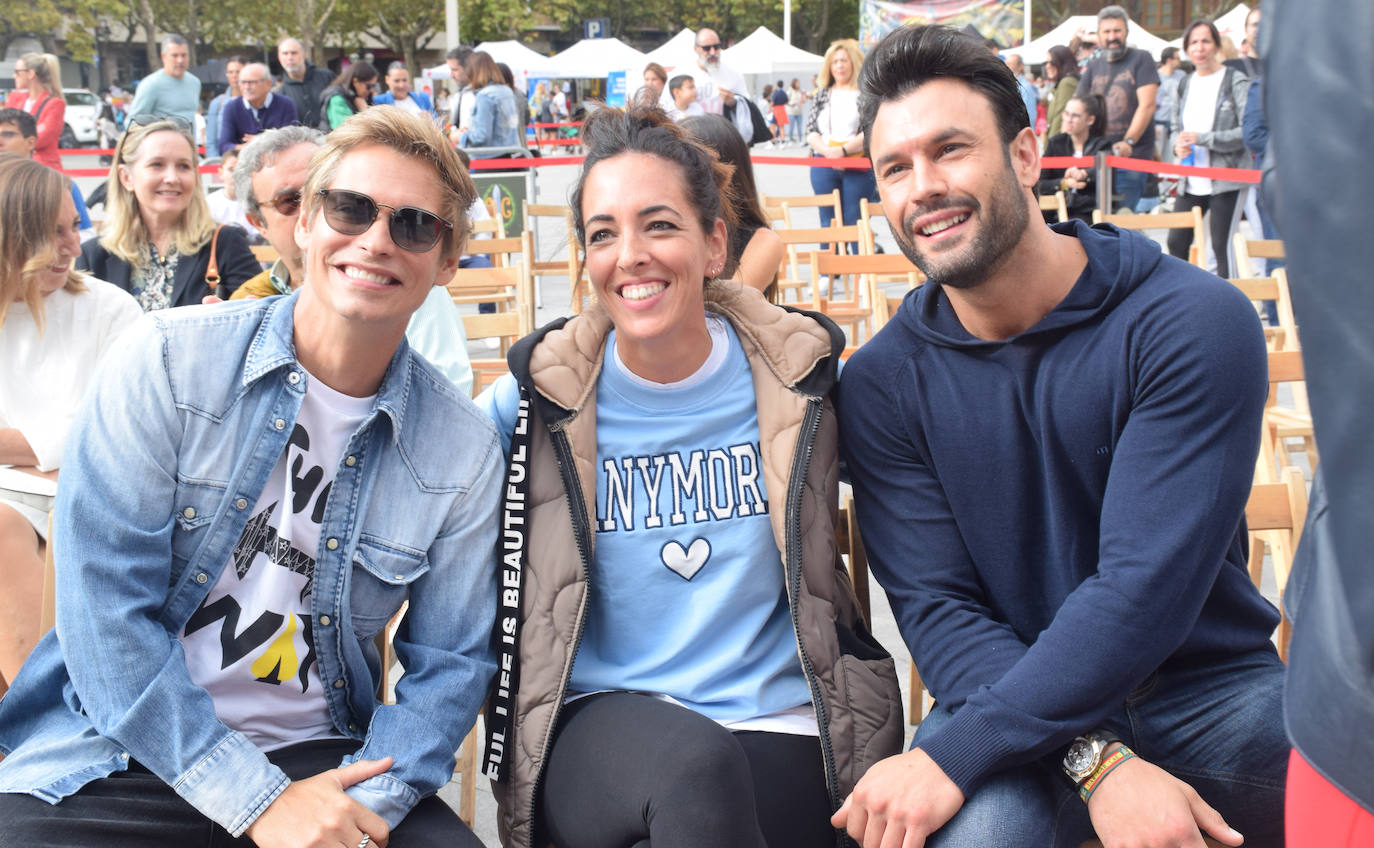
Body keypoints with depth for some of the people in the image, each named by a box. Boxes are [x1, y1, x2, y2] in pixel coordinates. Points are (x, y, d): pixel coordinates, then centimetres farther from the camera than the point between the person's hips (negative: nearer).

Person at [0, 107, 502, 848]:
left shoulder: (463, 448, -1)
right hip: (122, 757, -1)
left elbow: (447, 665, 4)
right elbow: (105, 604, -12)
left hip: (316, 757, 2)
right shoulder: (165, 363, -8)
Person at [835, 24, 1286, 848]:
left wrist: (952, 756, -27)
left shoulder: (1194, 323, -12)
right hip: (1024, 704, 1)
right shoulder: (882, 382, -3)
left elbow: (1144, 586, -19)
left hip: (1212, 688, 0)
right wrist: (1097, 763, -25)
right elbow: (936, 605, -8)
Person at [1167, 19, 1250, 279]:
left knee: (1223, 247, -5)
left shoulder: (1236, 82, -7)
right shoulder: (1186, 84, 13)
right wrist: (1178, 145, -2)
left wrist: (1202, 138, -18)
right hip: (1191, 181, 6)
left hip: (1226, 180, -6)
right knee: (1176, 243, 6)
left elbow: (1248, 131, -14)